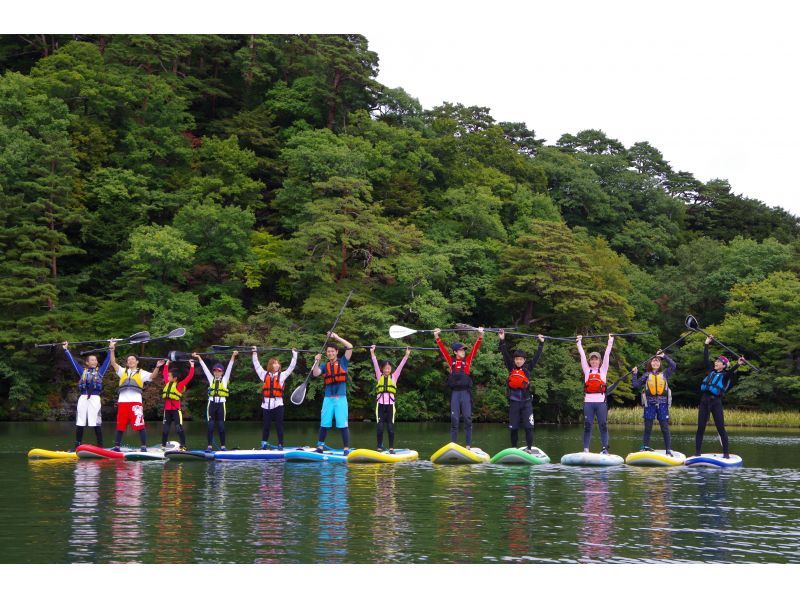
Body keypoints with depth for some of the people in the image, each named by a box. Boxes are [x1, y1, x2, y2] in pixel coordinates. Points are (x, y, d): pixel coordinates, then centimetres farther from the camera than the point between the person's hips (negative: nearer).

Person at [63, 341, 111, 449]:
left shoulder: (100, 371, 13)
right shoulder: (82, 371, 17)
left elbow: (107, 360, 15)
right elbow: (72, 360, 20)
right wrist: (66, 349, 22)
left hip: (95, 398, -2)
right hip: (83, 398, 2)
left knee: (96, 423, -6)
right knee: (80, 423, 2)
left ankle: (100, 446, -5)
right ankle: (77, 445, 6)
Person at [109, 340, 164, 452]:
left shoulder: (141, 373, 12)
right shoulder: (123, 371, 19)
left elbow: (152, 376, -2)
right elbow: (113, 363, 9)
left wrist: (157, 367, -21)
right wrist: (112, 349, 0)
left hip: (136, 402, -3)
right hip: (122, 402, 3)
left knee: (139, 425, -9)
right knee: (120, 426, 7)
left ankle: (144, 447, -6)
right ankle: (116, 446, 14)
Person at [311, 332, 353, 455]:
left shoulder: (342, 362, 4)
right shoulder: (325, 366, 13)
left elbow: (350, 347, -7)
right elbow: (315, 374, -1)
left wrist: (336, 337, -7)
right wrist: (317, 361, -11)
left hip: (341, 398, -3)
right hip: (328, 398, 3)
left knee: (343, 425, -5)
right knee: (324, 424, 7)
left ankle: (347, 449, -3)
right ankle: (320, 447, 16)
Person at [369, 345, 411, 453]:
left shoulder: (394, 376, 11)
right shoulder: (379, 376, 11)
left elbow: (401, 365, 5)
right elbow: (375, 364, 3)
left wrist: (406, 355, -2)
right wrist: (372, 353, -5)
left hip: (390, 405, 0)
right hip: (380, 404, 0)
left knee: (390, 427, -2)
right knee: (380, 427, -2)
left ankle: (391, 448, 2)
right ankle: (379, 448, 4)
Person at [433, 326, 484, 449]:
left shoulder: (467, 360, 8)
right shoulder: (451, 361, 8)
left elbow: (475, 348, 2)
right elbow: (442, 348, 7)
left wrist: (480, 336, -6)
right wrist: (437, 337, 2)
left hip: (465, 392, 0)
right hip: (455, 393, 0)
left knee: (467, 418, -1)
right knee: (454, 419, 2)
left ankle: (468, 445, 1)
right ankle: (453, 444, 5)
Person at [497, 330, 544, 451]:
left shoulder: (528, 368, 5)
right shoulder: (511, 367, 4)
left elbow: (537, 356, 7)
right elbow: (505, 355, -1)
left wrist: (541, 343, 6)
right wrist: (502, 341, -8)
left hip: (526, 401, 0)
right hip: (514, 401, 1)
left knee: (528, 426, -4)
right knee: (513, 427, 5)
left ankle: (529, 448, 1)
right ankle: (514, 448, 15)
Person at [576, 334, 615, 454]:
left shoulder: (603, 370, 12)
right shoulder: (587, 370, 13)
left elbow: (607, 355, 7)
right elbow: (582, 355, 11)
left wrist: (610, 342, 3)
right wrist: (579, 343, 10)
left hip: (601, 401, -1)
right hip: (588, 402, 1)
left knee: (603, 426, -1)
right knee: (587, 426, 0)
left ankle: (605, 449, 1)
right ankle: (586, 449, 1)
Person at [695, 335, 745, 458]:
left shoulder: (725, 376, 2)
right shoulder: (711, 371, 16)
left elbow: (731, 371, -18)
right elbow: (705, 359, 18)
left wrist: (738, 364, -36)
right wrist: (707, 344, 18)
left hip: (716, 402, -5)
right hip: (704, 401, 5)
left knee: (721, 428, -5)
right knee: (700, 428, 4)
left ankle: (726, 453, -1)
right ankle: (697, 453, 7)